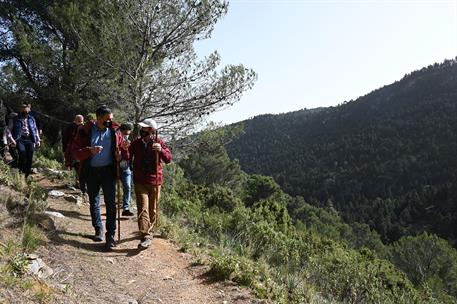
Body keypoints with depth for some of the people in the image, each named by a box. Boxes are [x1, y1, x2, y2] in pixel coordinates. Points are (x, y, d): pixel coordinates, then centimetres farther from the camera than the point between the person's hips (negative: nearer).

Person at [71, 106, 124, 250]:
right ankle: (98, 229, 30)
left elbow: (121, 146, 11)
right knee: (94, 201, 13)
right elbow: (74, 152, -8)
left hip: (108, 170, 0)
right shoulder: (85, 131, -7)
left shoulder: (114, 130, -2)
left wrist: (120, 154, -12)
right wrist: (90, 151, -26)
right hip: (91, 171, 1)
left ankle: (110, 235, 2)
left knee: (110, 203, -4)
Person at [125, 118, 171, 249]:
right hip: (140, 181, 0)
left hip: (155, 181, 0)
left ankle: (150, 231, 31)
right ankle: (146, 237, -10)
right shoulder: (136, 143, 3)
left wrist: (161, 150, -25)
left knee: (152, 209, 12)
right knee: (143, 208, -10)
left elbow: (168, 159, -7)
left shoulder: (159, 142, -2)